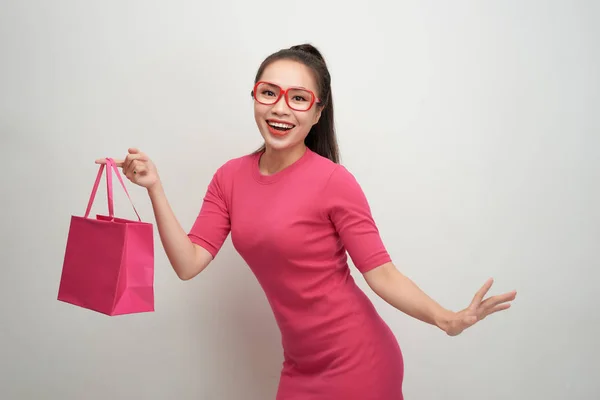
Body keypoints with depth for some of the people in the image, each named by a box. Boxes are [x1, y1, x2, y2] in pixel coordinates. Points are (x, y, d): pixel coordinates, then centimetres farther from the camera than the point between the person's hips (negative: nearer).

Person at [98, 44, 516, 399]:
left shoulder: (334, 181, -17)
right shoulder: (230, 178, -1)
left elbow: (381, 273, -16)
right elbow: (188, 264, -5)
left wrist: (448, 319, -30)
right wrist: (154, 187, -12)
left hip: (359, 363, -5)